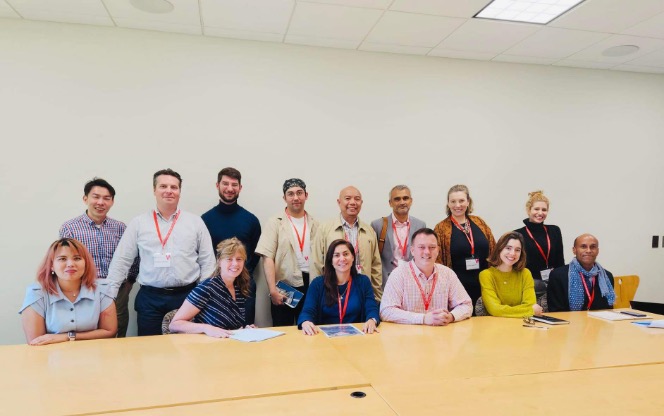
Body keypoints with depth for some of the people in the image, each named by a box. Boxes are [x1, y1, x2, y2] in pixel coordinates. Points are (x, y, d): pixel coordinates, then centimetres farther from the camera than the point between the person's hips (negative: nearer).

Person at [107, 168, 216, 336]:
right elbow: (121, 261, 6)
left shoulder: (195, 222, 4)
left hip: (187, 295, 0)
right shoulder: (138, 223, 5)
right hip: (150, 298, 0)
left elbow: (207, 261, 4)